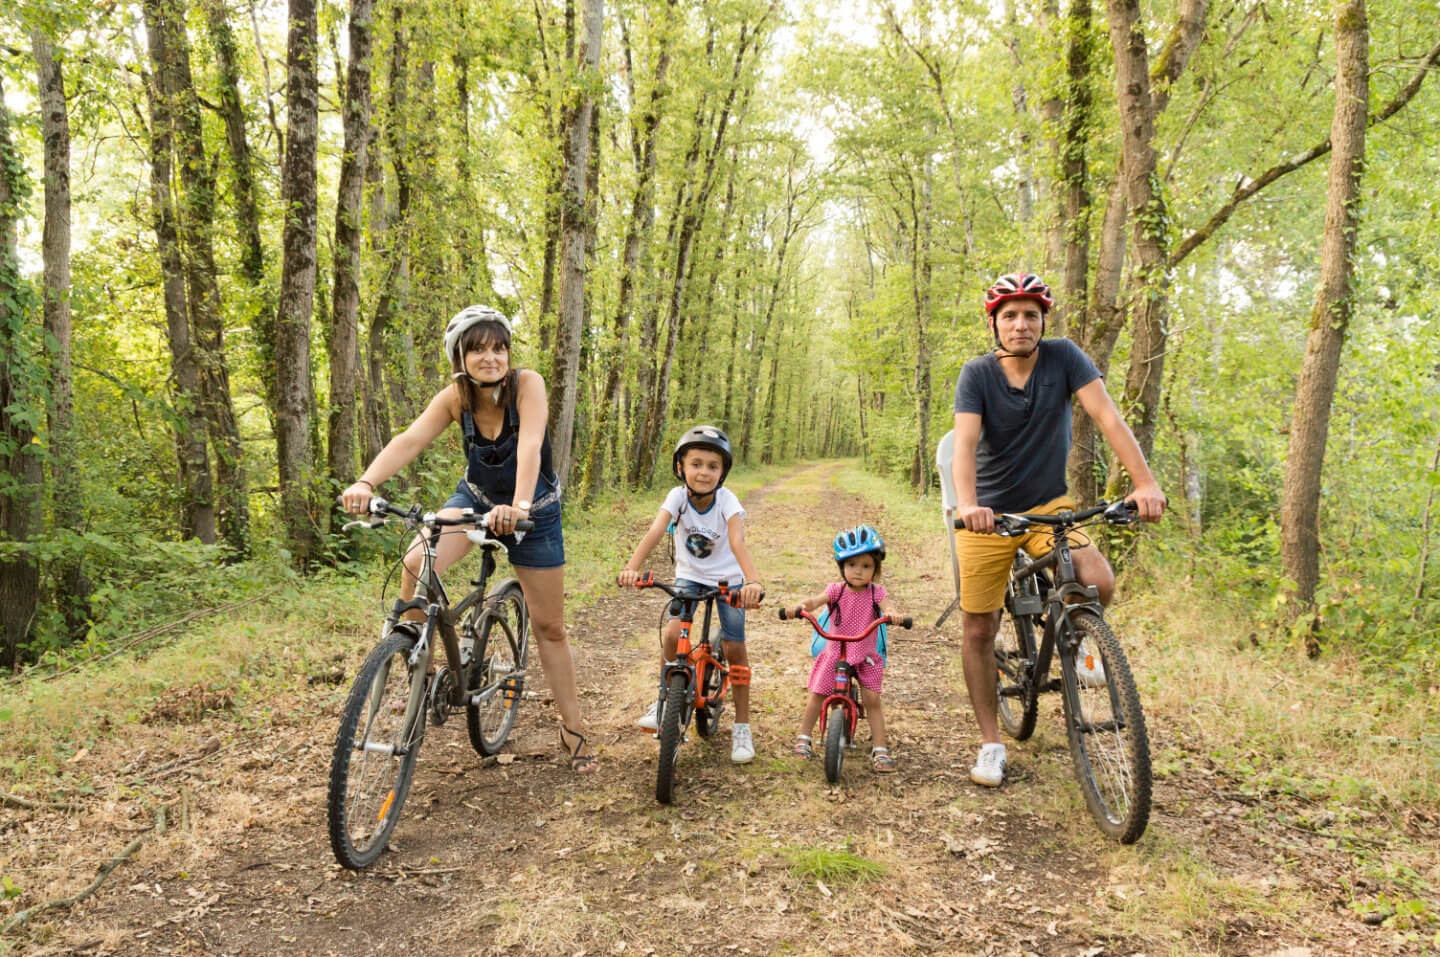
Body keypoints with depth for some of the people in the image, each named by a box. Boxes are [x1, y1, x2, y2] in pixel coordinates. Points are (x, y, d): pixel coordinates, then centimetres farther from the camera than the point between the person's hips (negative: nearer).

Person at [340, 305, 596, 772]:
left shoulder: (526, 384, -25)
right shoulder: (456, 397, -16)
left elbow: (530, 445, -40)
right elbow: (409, 440, -30)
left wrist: (519, 506, -57)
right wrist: (365, 482, -48)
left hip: (533, 510, -2)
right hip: (476, 498, 2)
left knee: (549, 626, 3)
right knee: (416, 564, -27)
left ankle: (572, 729, 20)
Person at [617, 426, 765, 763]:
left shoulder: (727, 500, -24)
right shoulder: (678, 496, -20)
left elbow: (737, 542, -38)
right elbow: (655, 532, -34)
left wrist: (753, 581, -55)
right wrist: (632, 567, -51)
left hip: (727, 578, -1)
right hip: (689, 575, 1)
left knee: (734, 647, -7)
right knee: (673, 634, -18)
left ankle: (742, 727, 9)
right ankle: (663, 701, 8)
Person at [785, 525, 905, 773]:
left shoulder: (875, 593, -6)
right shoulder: (837, 589, -7)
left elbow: (887, 608, -24)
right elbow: (815, 600, -23)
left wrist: (892, 615, -49)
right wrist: (800, 606, -45)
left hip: (865, 657, 0)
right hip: (835, 653, 0)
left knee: (872, 699, -8)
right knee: (816, 695, 0)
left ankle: (879, 749, 3)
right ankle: (804, 738, 21)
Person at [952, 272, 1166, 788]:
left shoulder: (1062, 357, -8)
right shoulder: (977, 374, -10)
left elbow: (1107, 416, -16)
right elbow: (965, 442, -23)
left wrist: (1144, 482, -29)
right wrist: (967, 504, -42)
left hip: (1049, 506, 1)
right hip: (988, 514, -1)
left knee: (1099, 582, -25)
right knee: (978, 632, 0)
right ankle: (991, 744, 17)